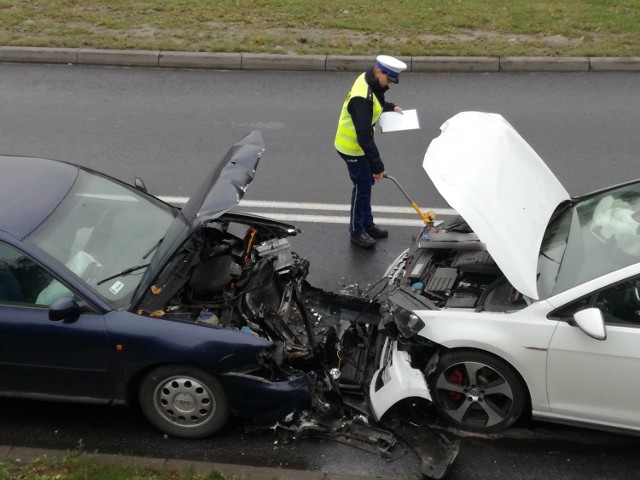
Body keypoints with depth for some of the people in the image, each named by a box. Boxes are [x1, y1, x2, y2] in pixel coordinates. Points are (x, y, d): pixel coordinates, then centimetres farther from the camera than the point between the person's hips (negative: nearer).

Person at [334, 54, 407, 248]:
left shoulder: (370, 81, -4)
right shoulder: (361, 98, -34)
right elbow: (364, 137, -34)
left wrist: (391, 107, 16)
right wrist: (377, 165, -32)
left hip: (360, 143, 9)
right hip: (352, 148, -9)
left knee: (367, 184, 18)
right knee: (362, 187, 1)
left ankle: (367, 224, 33)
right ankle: (357, 231, 17)